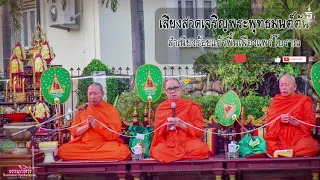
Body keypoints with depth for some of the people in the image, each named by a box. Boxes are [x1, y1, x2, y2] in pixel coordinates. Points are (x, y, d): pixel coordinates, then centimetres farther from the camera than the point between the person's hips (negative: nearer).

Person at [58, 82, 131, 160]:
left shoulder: (111, 110, 5)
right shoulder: (82, 109, 12)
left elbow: (114, 134, -5)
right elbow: (74, 131, 8)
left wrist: (96, 125, -14)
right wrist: (86, 126, -10)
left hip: (105, 145, -2)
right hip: (83, 145, 2)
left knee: (122, 151, -34)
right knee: (62, 151, -25)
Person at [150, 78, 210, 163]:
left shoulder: (191, 106, 6)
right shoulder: (161, 108, 11)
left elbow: (199, 131, 0)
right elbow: (158, 133, 10)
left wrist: (181, 124, -12)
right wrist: (166, 126, -10)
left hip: (188, 141, 0)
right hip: (168, 143, 1)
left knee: (201, 149, -33)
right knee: (158, 151, -33)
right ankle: (188, 154, -14)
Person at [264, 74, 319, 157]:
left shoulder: (304, 100, 3)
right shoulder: (276, 101, 10)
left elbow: (310, 123, -1)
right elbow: (270, 122, 6)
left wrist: (294, 122, -17)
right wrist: (279, 121, -15)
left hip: (298, 137, -2)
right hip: (279, 137, 2)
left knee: (306, 146, -35)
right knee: (267, 145, -28)